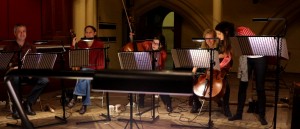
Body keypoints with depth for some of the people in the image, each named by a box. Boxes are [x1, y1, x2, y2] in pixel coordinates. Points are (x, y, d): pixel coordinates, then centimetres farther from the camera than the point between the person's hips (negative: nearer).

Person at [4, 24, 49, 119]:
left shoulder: (31, 47, 14)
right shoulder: (8, 48, 7)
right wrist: (10, 68, -19)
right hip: (14, 74, -2)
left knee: (44, 80, -25)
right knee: (15, 78, -41)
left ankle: (28, 103, -12)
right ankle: (16, 109, -26)